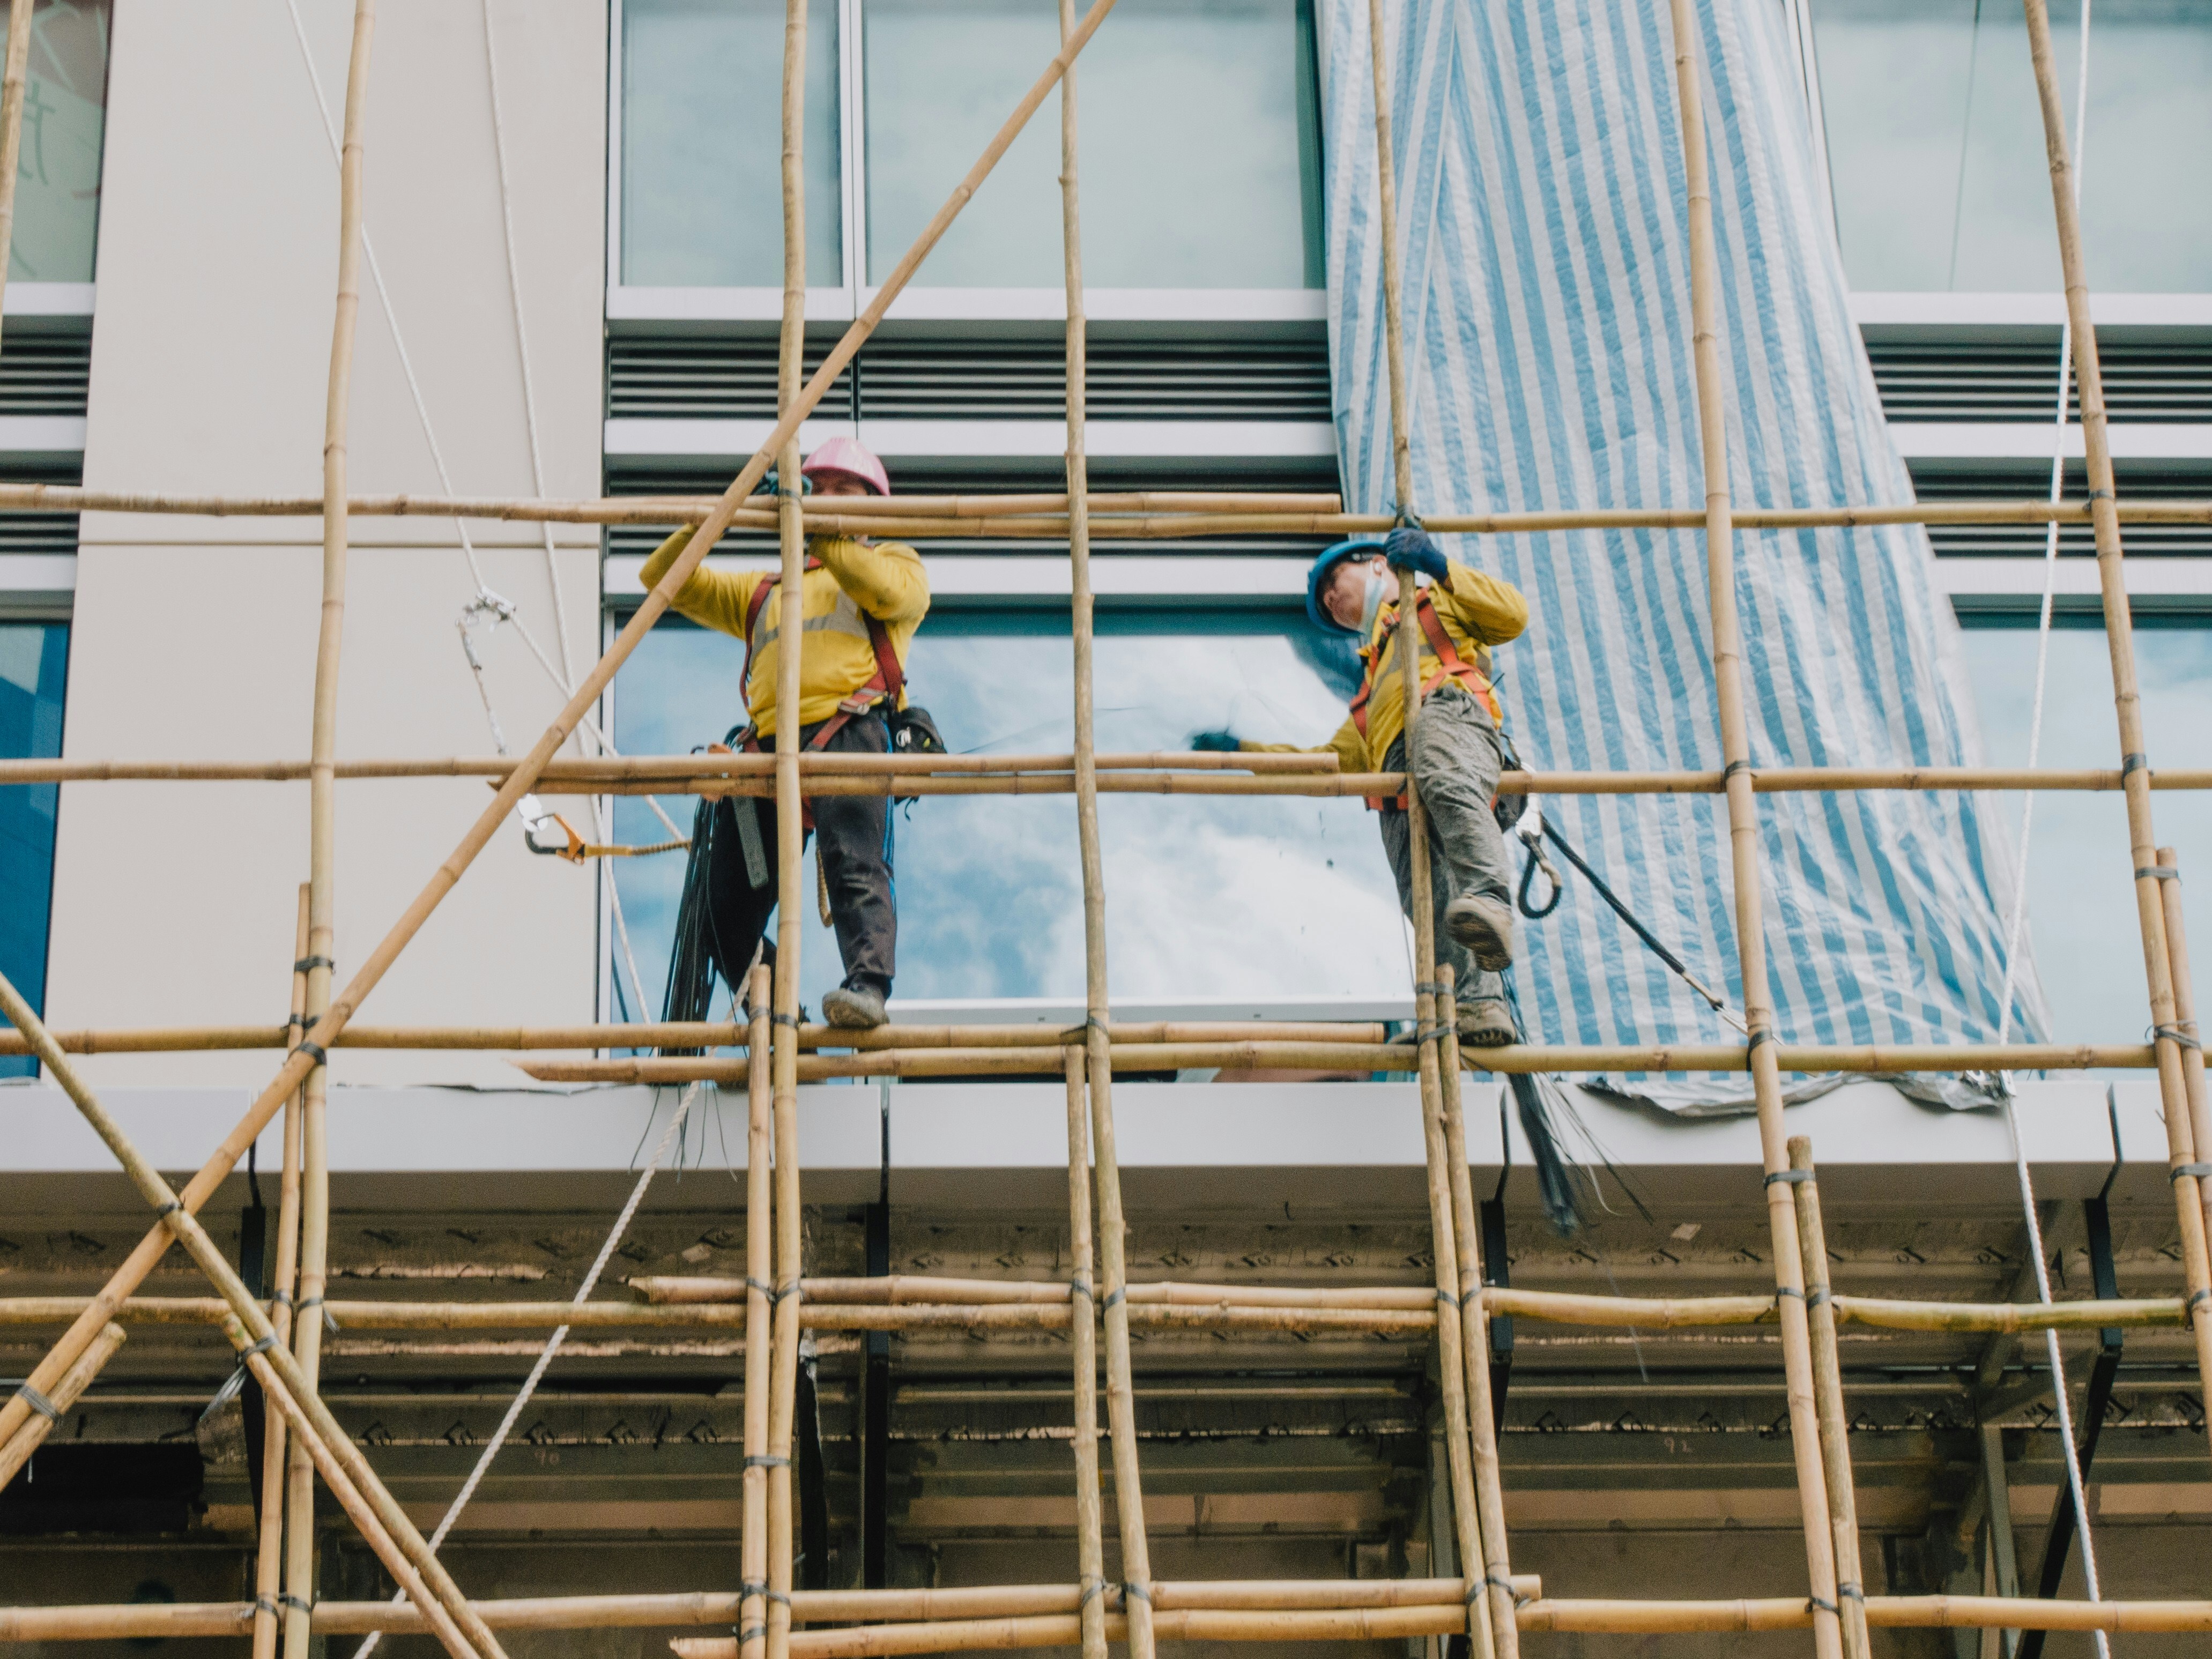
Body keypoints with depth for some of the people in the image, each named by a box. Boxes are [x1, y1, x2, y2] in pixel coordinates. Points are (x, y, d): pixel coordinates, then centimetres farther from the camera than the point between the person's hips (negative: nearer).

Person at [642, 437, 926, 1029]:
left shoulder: (897, 563, 24)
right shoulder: (768, 589, 36)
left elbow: (885, 589, -2)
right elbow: (664, 580, 34)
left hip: (846, 733, -5)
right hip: (767, 745, 5)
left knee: (855, 864, -29)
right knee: (728, 907, -3)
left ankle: (869, 985, -46)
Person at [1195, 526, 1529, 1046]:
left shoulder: (1438, 604, 33)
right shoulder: (1372, 690, 47)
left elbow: (1513, 615, 13)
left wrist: (1439, 566, 5)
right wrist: (1241, 750, 41)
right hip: (1399, 792, 5)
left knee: (1445, 784, -42)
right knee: (1431, 903, -22)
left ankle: (1489, 902, -64)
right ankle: (1479, 1005, -41)